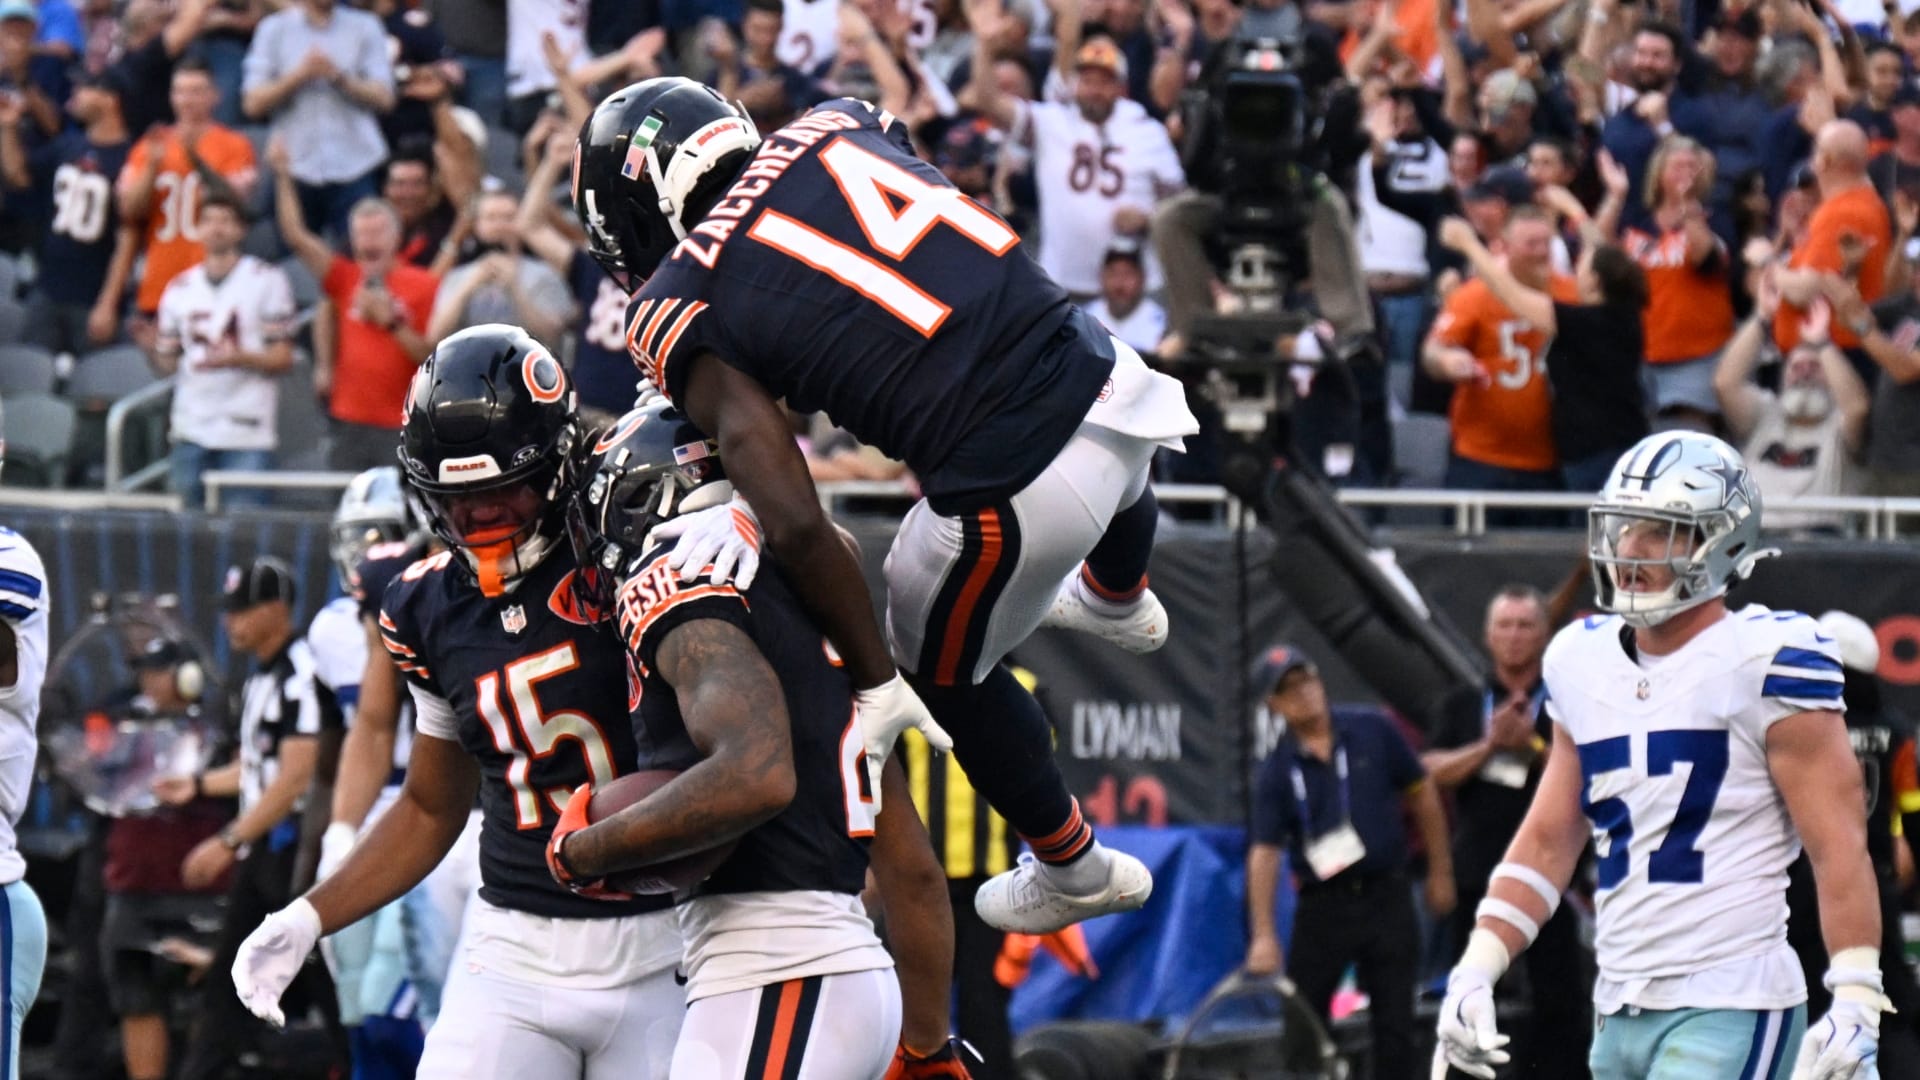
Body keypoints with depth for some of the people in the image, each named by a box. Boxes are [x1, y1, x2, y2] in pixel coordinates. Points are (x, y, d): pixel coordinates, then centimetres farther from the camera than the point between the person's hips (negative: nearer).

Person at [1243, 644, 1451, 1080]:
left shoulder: (1374, 732, 0)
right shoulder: (1279, 769, -2)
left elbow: (1421, 796, 8)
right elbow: (1265, 851, -6)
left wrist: (1440, 872, 7)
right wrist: (1263, 935, -14)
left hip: (1386, 897, 0)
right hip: (1322, 907, 0)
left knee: (1394, 1026, 1)